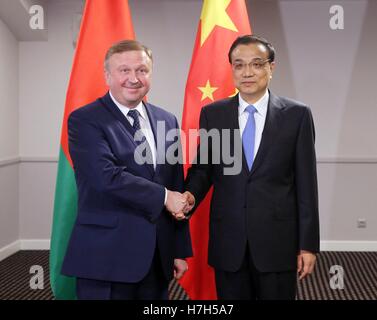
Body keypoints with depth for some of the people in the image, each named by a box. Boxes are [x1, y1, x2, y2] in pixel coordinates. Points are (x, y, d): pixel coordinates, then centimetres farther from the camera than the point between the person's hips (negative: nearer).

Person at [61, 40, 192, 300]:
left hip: (158, 256, 5)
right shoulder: (84, 120, -7)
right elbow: (108, 177, -20)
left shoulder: (167, 121, 10)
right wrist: (163, 197, -12)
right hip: (107, 256, -5)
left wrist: (180, 250, 10)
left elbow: (177, 187, 11)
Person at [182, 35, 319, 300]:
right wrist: (191, 195, -14)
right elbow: (202, 168, 9)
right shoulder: (212, 114, 4)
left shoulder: (297, 115, -1)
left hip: (278, 240, -1)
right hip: (227, 240, 2)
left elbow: (305, 183, -2)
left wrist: (308, 244, -3)